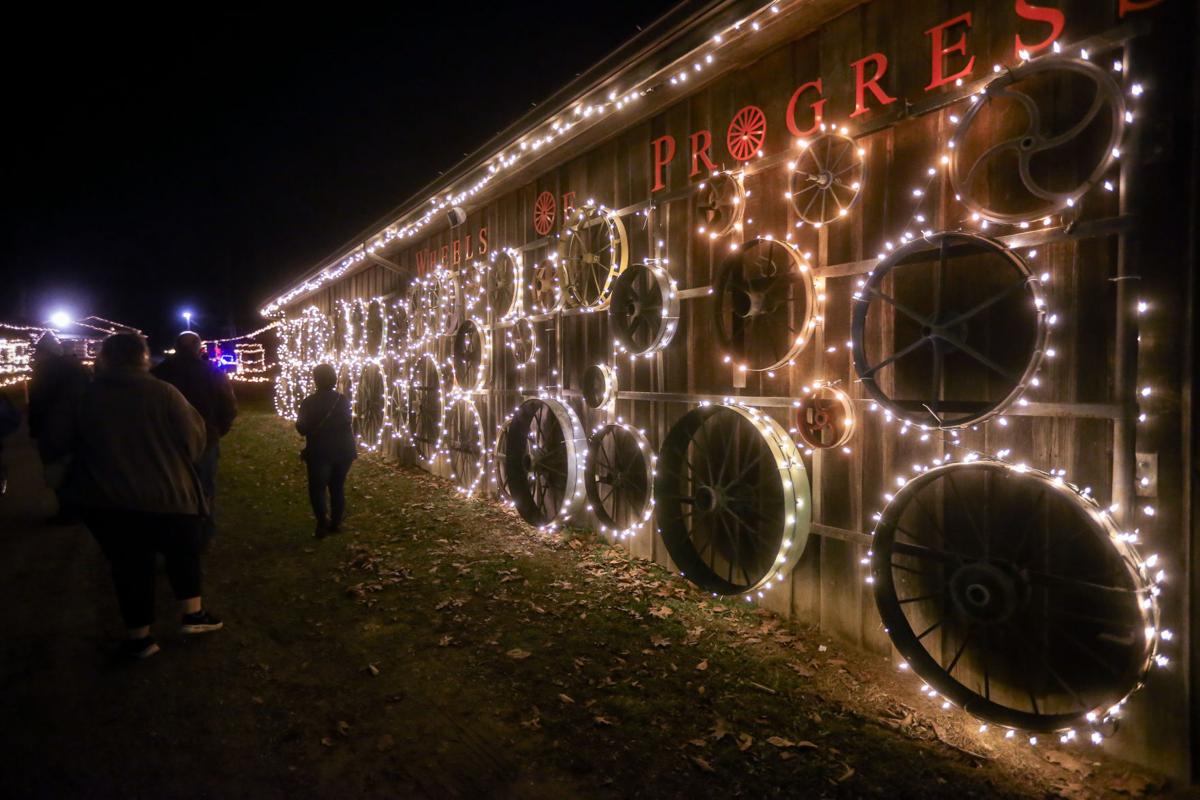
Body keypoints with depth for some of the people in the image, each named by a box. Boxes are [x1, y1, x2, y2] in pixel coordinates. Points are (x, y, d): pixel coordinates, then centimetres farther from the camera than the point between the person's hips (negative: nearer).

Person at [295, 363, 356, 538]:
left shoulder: (309, 402, -9)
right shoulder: (343, 400, 2)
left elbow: (302, 429, -5)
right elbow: (348, 425, 7)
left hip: (320, 452, -4)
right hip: (342, 451, 4)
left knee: (317, 489, 3)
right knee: (337, 488, 12)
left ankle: (323, 524, -8)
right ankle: (336, 523, 15)